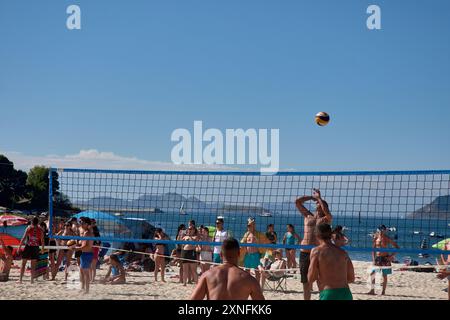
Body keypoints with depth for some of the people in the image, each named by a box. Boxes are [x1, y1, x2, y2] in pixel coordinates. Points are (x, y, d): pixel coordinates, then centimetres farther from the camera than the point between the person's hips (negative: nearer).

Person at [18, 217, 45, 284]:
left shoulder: (29, 228, -4)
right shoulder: (40, 230, 2)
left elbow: (24, 238, -8)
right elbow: (42, 241, 4)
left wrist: (19, 246, -3)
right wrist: (42, 248, 19)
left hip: (28, 247, -2)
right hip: (35, 248, 2)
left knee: (23, 264, 4)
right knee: (33, 265, 10)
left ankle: (20, 279, -1)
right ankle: (32, 280, 8)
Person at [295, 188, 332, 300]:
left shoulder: (326, 219, 6)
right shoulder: (308, 216, 16)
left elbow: (326, 211, -15)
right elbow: (297, 202, 14)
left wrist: (319, 197, -3)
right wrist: (312, 197, 15)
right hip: (304, 253, 4)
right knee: (306, 282, 12)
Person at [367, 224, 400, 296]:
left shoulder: (387, 239, -6)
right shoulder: (376, 238, 2)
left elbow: (397, 247, -2)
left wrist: (392, 256, -12)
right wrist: (373, 259, 0)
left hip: (385, 258, -3)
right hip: (377, 258, 3)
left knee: (384, 276, 3)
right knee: (372, 273, -1)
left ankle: (383, 291, 12)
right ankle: (372, 290, 9)